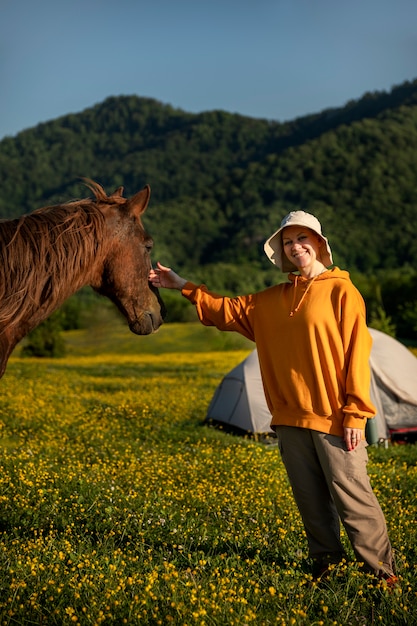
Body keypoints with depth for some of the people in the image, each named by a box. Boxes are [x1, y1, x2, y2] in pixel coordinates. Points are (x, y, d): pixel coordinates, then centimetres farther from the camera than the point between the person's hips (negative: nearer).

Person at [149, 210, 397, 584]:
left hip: (333, 418, -5)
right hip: (290, 418, 6)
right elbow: (228, 311, 20)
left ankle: (382, 570, 6)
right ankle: (326, 561, 23)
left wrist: (355, 413, -12)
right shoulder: (272, 300, 13)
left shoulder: (341, 291, -4)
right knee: (310, 498, 11)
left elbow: (357, 354, -8)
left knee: (351, 495, -4)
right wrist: (184, 287, 14)